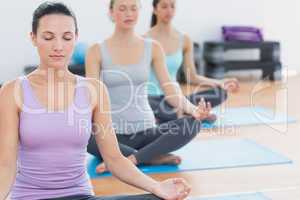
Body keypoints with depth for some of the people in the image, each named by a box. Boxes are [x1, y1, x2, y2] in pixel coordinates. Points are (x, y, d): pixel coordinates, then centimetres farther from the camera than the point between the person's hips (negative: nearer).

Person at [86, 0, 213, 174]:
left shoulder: (153, 48, 4)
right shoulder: (97, 51, -2)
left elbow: (170, 88, -5)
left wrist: (191, 109, -26)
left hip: (146, 133, 2)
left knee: (193, 123, -23)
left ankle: (131, 159, -27)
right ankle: (155, 157, -24)